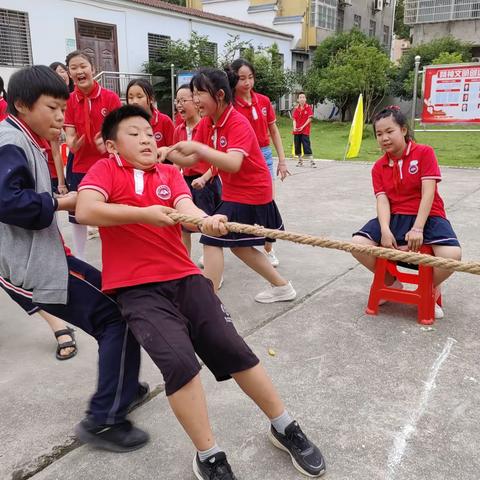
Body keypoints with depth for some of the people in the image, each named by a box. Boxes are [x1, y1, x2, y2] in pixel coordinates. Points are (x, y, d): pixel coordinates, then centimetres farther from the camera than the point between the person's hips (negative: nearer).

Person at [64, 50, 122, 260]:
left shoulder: (110, 97, -8)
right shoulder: (69, 100, 0)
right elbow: (70, 134, -3)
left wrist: (106, 141, -28)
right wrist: (73, 143, -26)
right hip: (80, 166, 3)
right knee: (77, 215, 11)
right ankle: (79, 259, 29)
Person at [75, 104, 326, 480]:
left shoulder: (170, 173, 14)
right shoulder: (105, 169, 4)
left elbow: (185, 206, -6)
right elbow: (85, 211, -14)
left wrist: (207, 220, -29)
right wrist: (145, 214, -16)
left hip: (185, 277, 4)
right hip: (137, 289, -3)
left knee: (233, 349, -1)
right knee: (180, 361, -22)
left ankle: (285, 428, 19)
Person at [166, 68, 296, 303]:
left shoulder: (238, 124, -22)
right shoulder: (205, 124, 1)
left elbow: (233, 164, -36)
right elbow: (189, 160, -3)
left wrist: (198, 147, -38)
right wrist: (167, 153, -21)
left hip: (250, 194, -9)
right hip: (233, 193, 9)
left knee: (212, 240, -13)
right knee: (238, 245, 19)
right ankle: (282, 286, 32)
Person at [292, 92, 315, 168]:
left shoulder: (308, 107, -3)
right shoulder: (296, 108, 7)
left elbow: (309, 119, -7)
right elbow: (294, 119, 6)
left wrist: (303, 127, -14)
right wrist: (294, 127, -12)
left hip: (305, 130, -4)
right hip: (297, 131, 4)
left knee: (307, 146, -10)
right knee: (297, 146, 8)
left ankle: (312, 161, -7)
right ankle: (300, 161, 20)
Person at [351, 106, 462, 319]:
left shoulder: (424, 152, -4)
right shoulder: (378, 167, 7)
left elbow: (428, 193, -13)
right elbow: (382, 200, -6)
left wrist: (417, 229, -23)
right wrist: (385, 231, -24)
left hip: (427, 216, -3)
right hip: (394, 217, 4)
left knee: (452, 255, -32)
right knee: (358, 243, -21)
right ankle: (392, 283, 5)